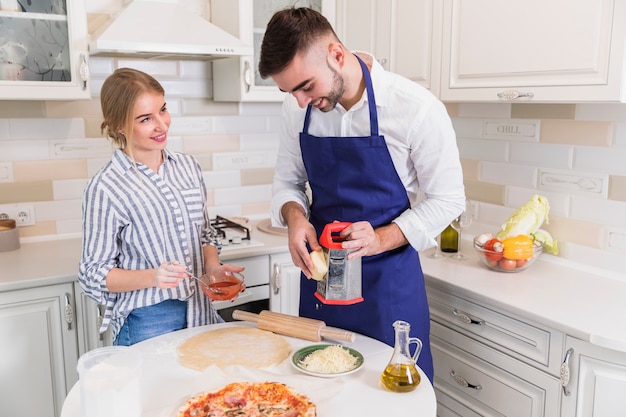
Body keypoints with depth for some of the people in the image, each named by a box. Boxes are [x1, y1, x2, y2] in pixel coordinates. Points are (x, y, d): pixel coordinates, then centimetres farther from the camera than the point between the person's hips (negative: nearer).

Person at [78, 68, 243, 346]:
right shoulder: (105, 188, -13)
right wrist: (152, 276, -25)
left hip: (201, 313, 5)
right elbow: (94, 275, -9)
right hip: (146, 326, -5)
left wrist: (213, 267, -5)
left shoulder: (188, 166, 4)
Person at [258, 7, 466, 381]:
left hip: (389, 278, -4)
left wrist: (380, 239, -24)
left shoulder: (416, 108, -18)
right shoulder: (298, 108, -5)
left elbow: (447, 198, -10)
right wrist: (295, 217, -15)